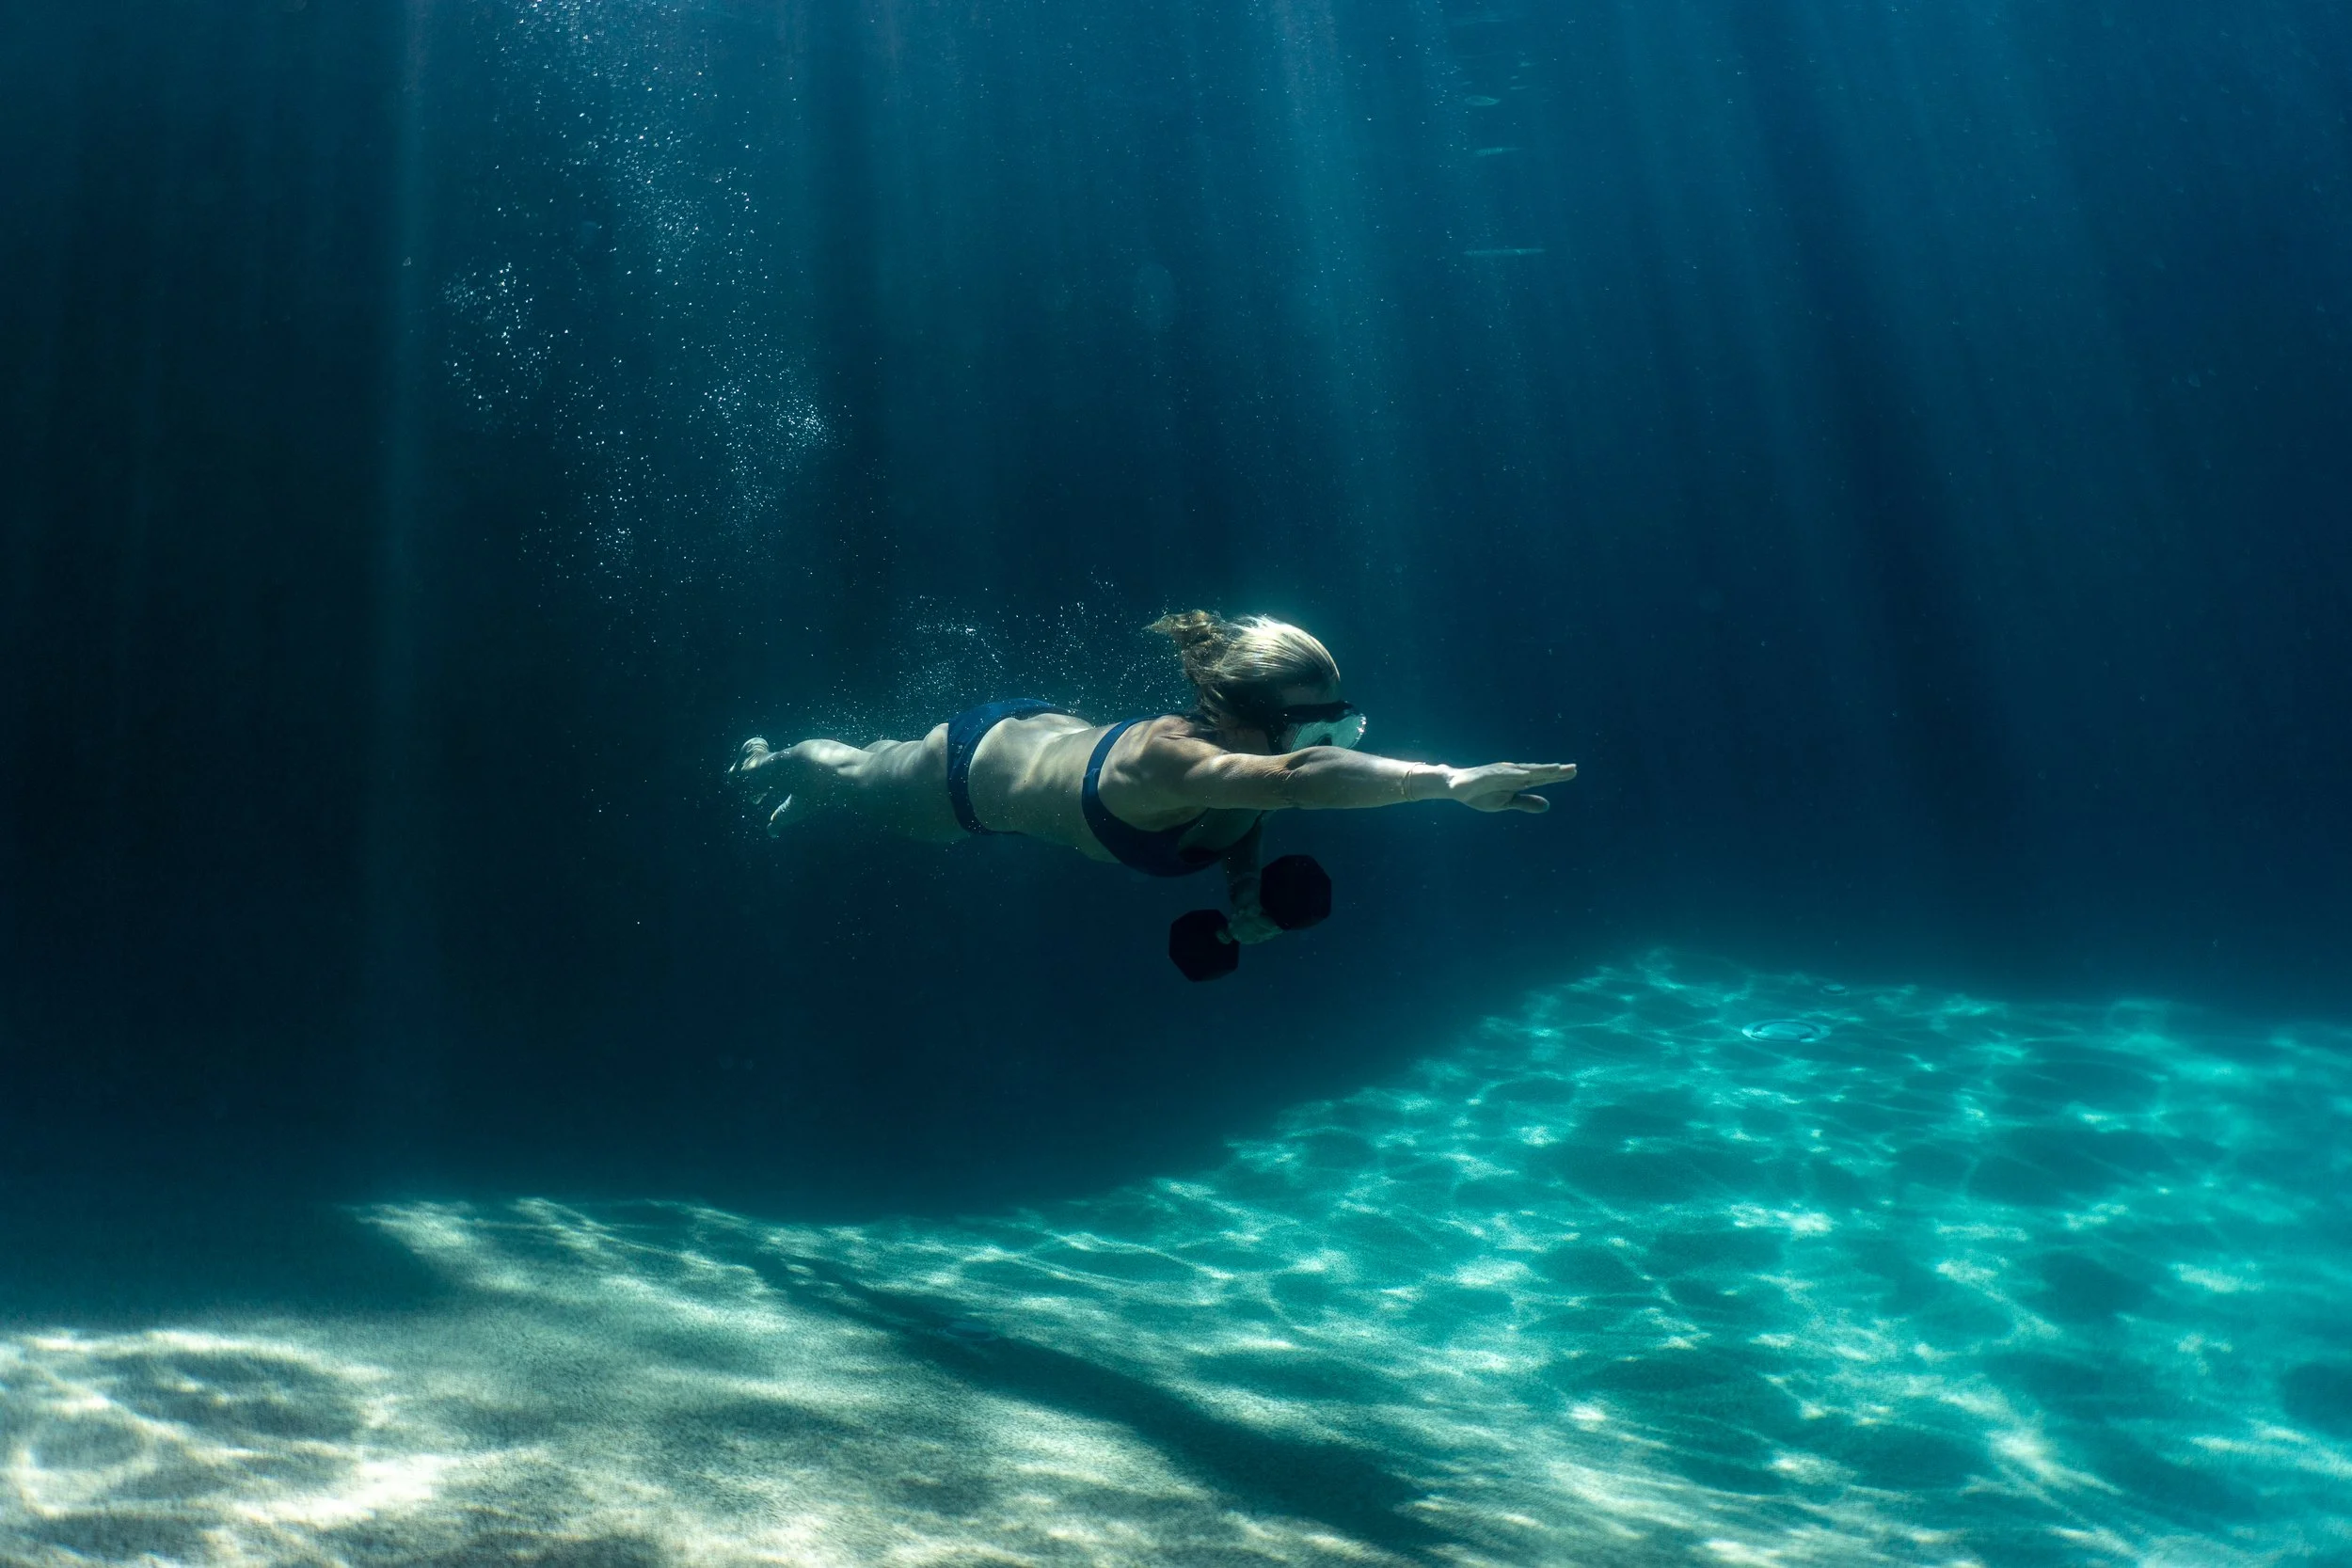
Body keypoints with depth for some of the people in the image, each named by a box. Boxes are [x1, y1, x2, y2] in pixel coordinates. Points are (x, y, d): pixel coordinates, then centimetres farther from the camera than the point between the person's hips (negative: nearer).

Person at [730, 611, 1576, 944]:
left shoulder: (1245, 769, -28)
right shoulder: (1168, 756, -50)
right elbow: (1298, 777, -70)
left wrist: (1255, 904, -33)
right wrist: (1453, 782, -77)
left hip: (1050, 731, 6)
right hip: (975, 762, -6)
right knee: (852, 778, 29)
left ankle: (790, 773, 69)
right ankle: (774, 762, 63)